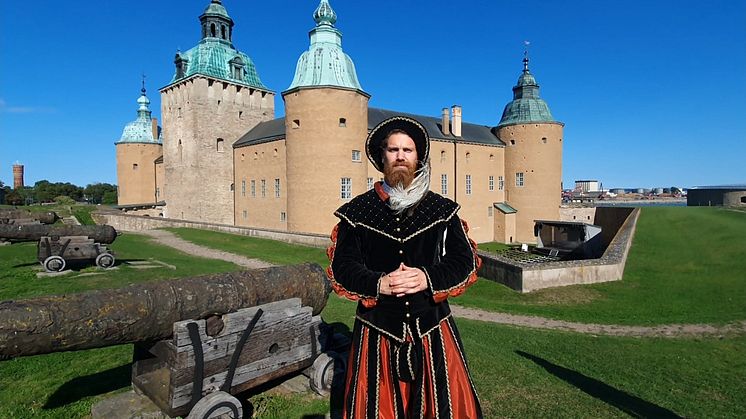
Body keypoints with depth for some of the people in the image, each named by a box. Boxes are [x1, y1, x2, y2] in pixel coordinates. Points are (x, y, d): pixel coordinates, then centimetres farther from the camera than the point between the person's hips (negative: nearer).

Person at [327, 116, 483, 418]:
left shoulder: (442, 209, 4)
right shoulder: (357, 211, 2)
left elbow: (466, 262, 1)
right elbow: (341, 268, -2)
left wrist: (428, 278, -17)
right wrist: (378, 283, -19)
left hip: (432, 328, 1)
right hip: (377, 332, 0)